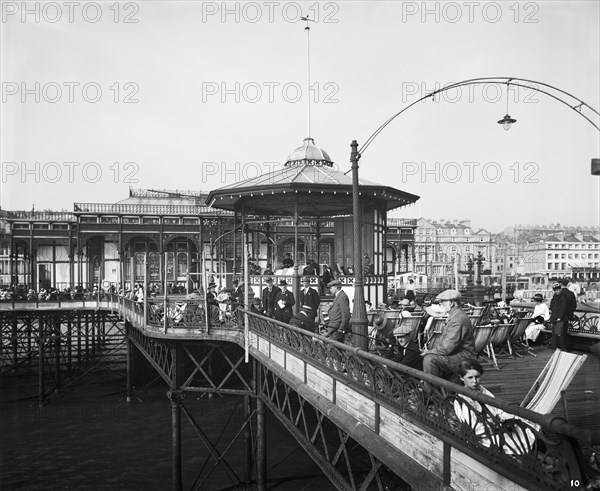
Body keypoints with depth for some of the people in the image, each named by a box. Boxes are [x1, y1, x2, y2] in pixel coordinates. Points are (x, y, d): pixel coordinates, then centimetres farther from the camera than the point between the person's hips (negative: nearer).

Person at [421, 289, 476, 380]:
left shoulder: (458, 319, -23)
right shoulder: (453, 316, 14)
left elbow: (447, 348, -26)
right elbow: (442, 339, 20)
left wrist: (430, 352, -11)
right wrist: (430, 350, 5)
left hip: (464, 359, -11)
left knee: (429, 359, -23)